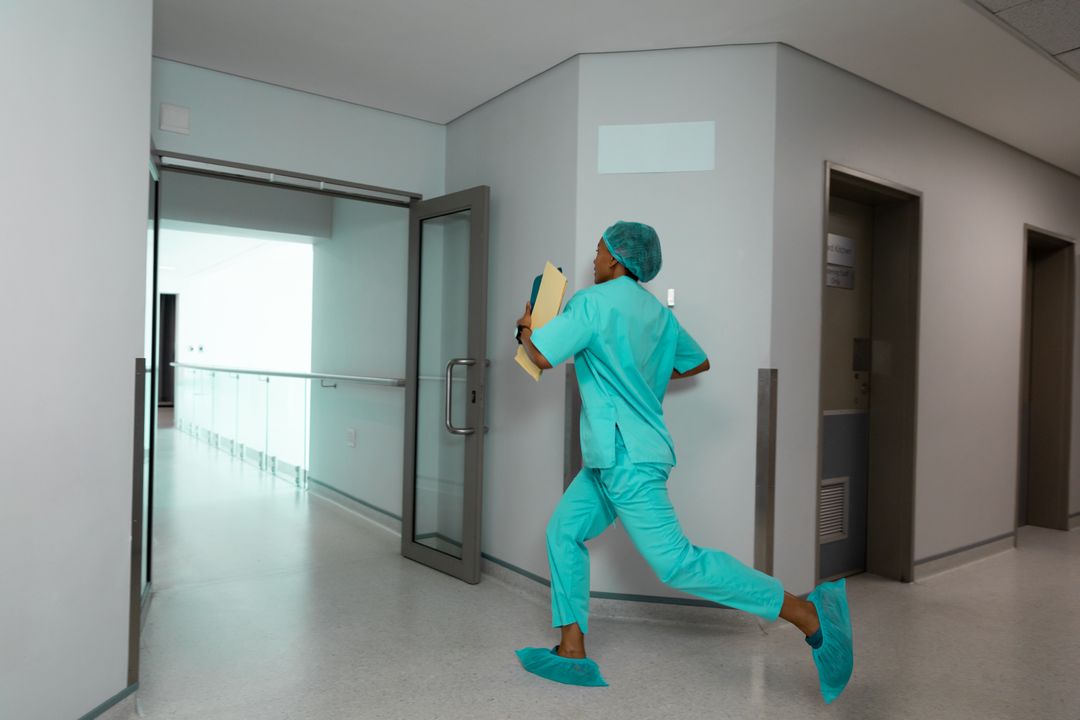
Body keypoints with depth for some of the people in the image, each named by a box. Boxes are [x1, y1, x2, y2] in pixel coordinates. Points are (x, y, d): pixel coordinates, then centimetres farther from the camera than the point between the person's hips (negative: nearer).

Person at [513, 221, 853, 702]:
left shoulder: (592, 303, -10)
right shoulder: (657, 312, 15)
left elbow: (542, 357, -13)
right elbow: (699, 362, 23)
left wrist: (527, 326, 8)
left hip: (627, 456, -10)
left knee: (673, 560, -13)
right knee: (564, 532, 12)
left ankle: (807, 614, -8)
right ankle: (572, 654, 13)